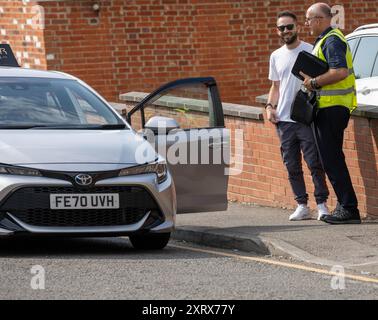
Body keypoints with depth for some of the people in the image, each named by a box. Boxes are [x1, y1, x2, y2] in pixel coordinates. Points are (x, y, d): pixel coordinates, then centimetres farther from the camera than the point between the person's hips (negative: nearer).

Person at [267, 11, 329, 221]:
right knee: (292, 166, 6)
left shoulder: (310, 51, -2)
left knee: (315, 163, -7)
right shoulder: (276, 56, 15)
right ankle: (302, 206, 12)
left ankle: (322, 204, -2)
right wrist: (270, 106, 7)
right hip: (284, 119, 5)